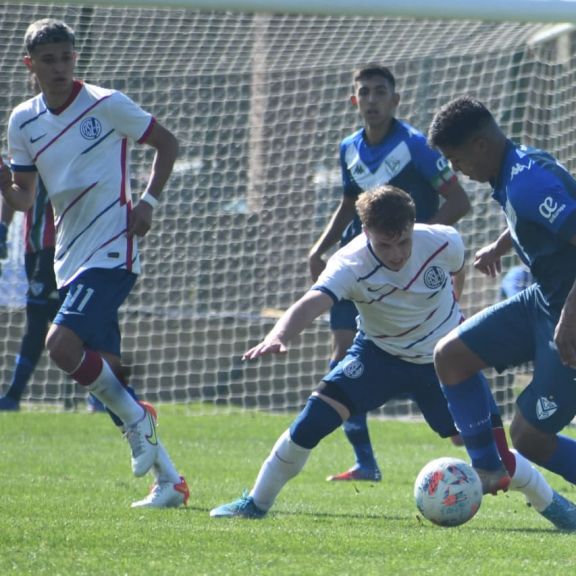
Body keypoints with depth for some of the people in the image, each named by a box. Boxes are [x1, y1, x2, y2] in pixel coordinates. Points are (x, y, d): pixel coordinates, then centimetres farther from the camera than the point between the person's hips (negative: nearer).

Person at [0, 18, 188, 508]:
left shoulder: (106, 105, -7)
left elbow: (166, 142, 4)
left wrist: (149, 201, -8)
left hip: (111, 251, -6)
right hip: (69, 260, 6)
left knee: (63, 344, -24)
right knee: (105, 370, 3)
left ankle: (136, 418, -2)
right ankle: (168, 480, 10)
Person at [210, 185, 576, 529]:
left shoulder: (443, 242, -23)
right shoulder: (351, 265, -30)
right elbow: (311, 304, -48)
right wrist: (278, 337, -68)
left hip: (445, 358, 1)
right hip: (380, 354, -1)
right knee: (315, 416, -20)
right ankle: (257, 503, -1)